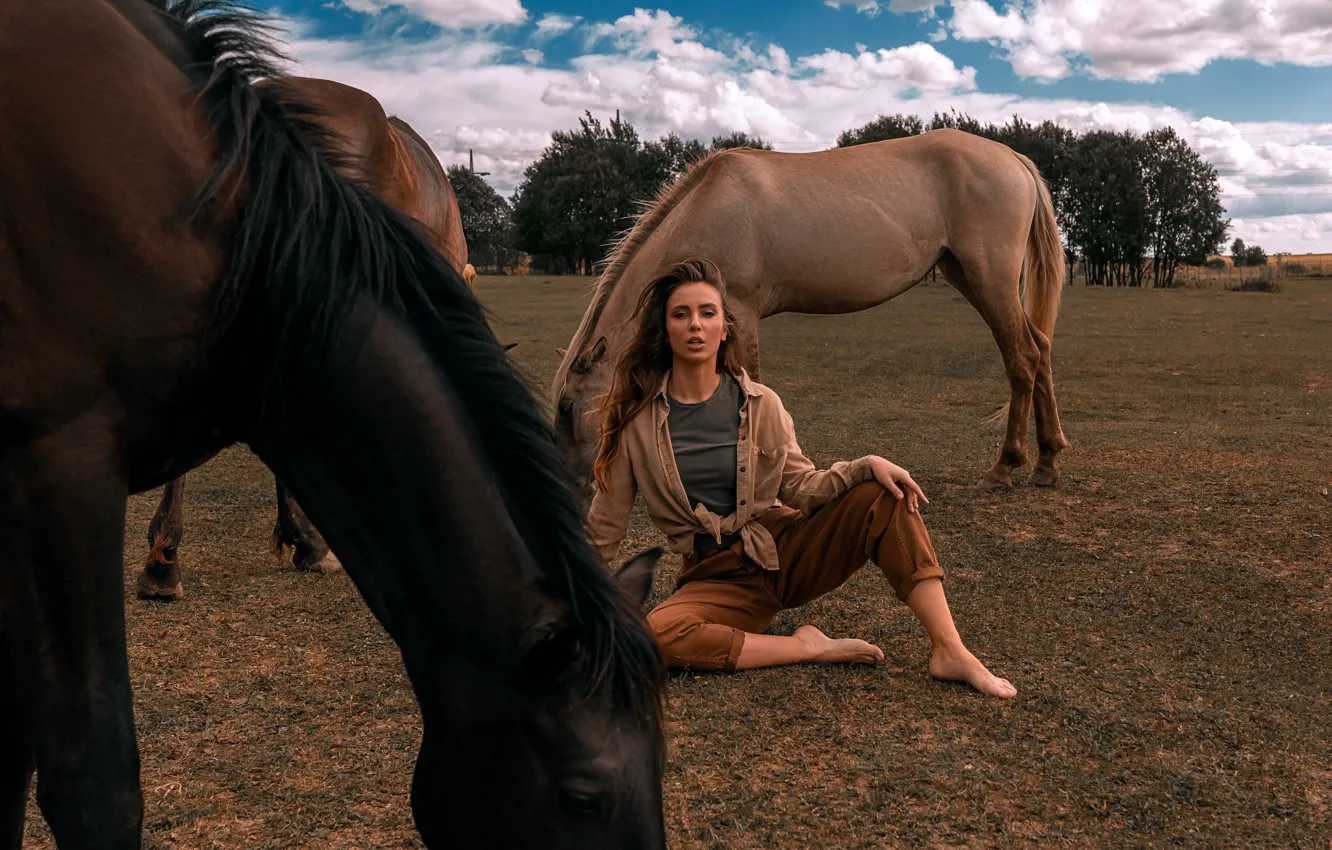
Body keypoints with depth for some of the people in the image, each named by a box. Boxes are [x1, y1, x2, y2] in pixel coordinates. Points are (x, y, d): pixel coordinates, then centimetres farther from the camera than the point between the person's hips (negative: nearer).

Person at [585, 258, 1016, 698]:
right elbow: (603, 528, 1)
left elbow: (801, 488, 1)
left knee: (885, 496, -20)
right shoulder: (637, 417, -6)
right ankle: (807, 647, -19)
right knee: (653, 635, -34)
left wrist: (868, 465, -16)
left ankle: (950, 652, -22)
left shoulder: (760, 404, -1)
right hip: (717, 576, -2)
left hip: (786, 551, 2)